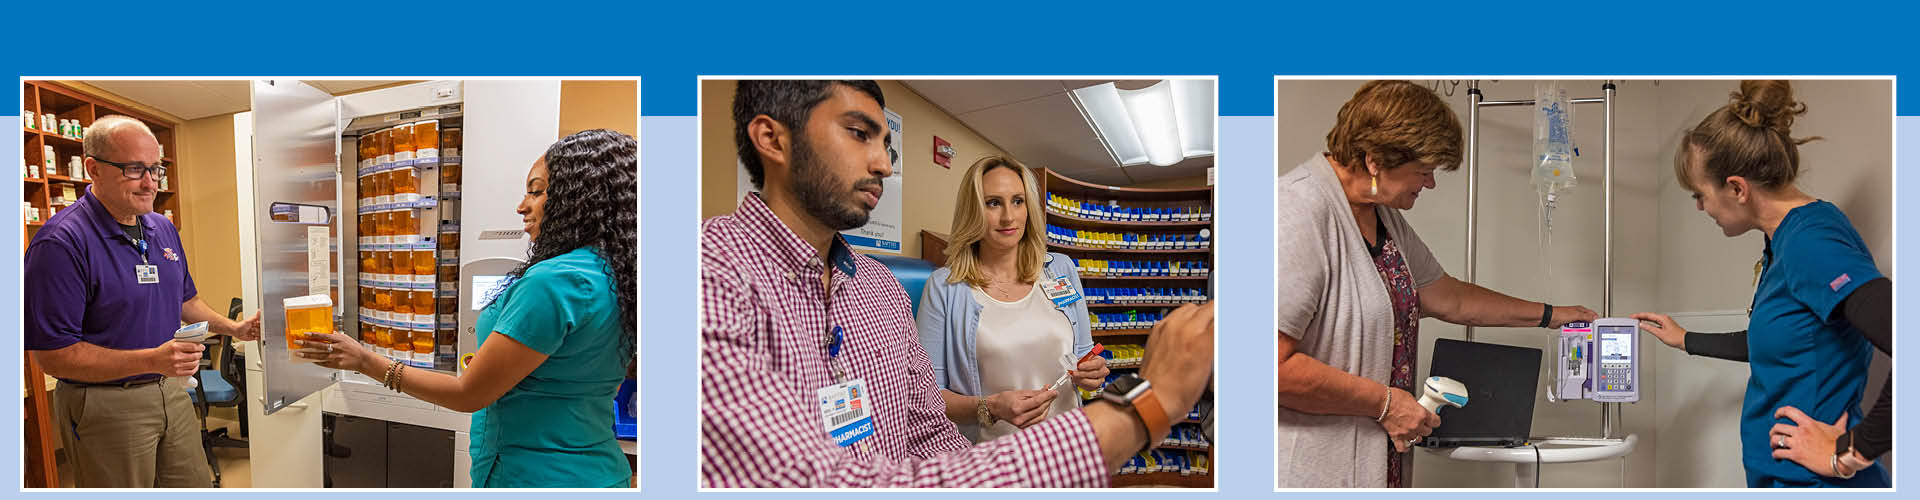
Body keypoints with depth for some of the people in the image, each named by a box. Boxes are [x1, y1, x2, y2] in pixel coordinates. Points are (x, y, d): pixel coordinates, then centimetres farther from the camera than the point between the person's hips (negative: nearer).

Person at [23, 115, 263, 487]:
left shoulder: (163, 229, 8)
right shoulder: (60, 243, -19)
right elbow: (51, 354, -22)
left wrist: (234, 328, 8)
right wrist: (152, 360, -28)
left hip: (172, 393, 7)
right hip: (105, 406, -7)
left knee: (196, 484, 15)